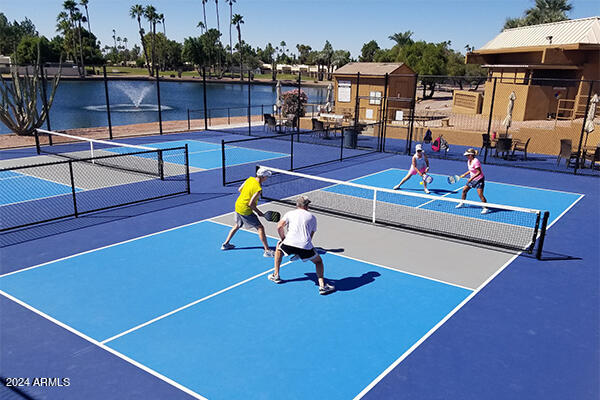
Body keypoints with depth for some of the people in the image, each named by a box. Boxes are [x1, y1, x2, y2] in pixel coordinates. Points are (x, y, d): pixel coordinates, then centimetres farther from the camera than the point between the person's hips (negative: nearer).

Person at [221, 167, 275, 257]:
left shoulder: (250, 179, 0)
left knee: (237, 225, 29)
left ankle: (225, 244, 39)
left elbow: (239, 189, 11)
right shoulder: (258, 189, -23)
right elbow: (251, 204, -22)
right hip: (245, 210, -9)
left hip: (238, 205, 9)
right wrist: (259, 212, -9)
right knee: (260, 228, -3)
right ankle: (267, 251, -4)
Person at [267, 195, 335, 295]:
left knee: (279, 247, 34)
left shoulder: (290, 213, 19)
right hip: (305, 246, 0)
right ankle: (322, 285, 7)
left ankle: (276, 275, 35)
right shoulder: (312, 217, 21)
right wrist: (300, 251, 28)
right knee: (318, 261, 23)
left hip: (289, 243, 1)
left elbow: (279, 227, 6)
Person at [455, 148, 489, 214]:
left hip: (479, 179, -9)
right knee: (464, 190, 12)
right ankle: (462, 203, 32)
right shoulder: (469, 161, 4)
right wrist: (464, 174, 12)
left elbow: (479, 172, -27)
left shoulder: (476, 161, -25)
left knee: (480, 194, -14)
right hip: (472, 179, 9)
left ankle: (486, 208, -4)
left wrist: (472, 178, -30)